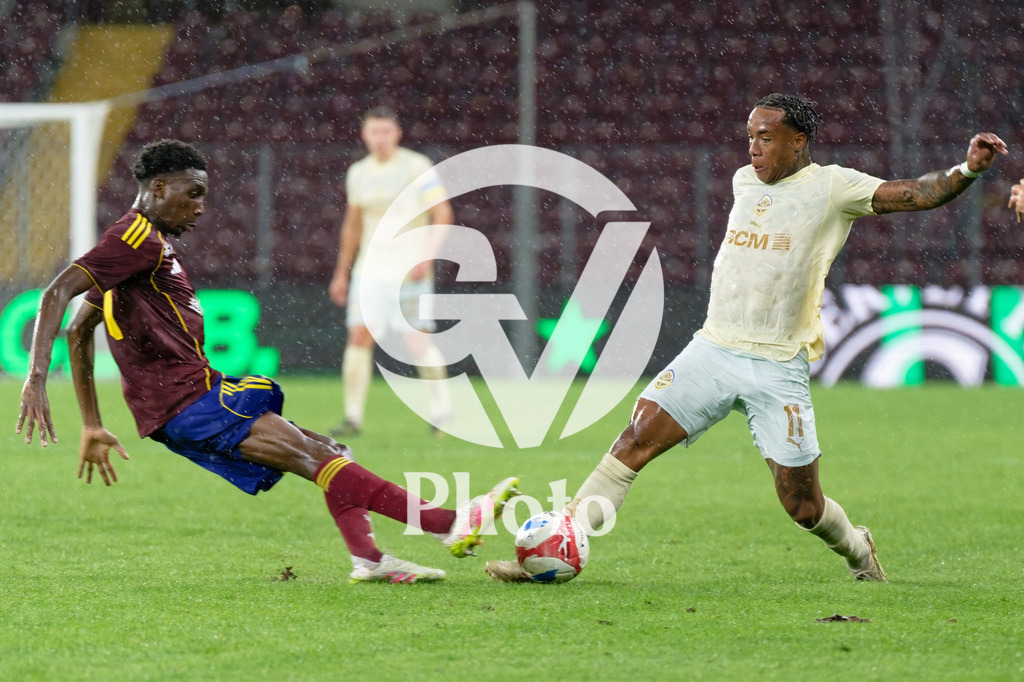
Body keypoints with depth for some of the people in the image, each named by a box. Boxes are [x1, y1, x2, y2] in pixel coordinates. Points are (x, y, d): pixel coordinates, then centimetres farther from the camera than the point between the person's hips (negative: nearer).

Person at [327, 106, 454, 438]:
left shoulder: (417, 167, -6)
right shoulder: (358, 173, 11)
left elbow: (443, 215, -9)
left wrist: (427, 254, -22)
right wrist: (342, 273, 21)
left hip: (409, 266, -5)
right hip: (371, 266, 5)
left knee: (417, 341, -7)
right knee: (359, 336, -8)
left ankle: (441, 407, 14)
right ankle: (353, 417, -6)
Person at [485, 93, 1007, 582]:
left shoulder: (832, 187, -4)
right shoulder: (744, 181, 13)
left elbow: (915, 194, -12)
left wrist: (967, 169, -29)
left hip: (779, 369, -4)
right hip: (713, 350, 4)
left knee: (802, 506, 0)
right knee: (635, 441, -11)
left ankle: (857, 549, 32)